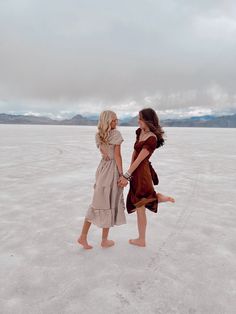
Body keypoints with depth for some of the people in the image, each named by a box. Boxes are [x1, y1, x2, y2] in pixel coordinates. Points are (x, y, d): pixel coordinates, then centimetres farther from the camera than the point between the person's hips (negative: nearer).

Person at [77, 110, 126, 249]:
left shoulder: (98, 135, 7)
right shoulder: (116, 134, -13)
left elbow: (104, 153, 4)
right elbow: (117, 156, -15)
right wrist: (122, 174, -11)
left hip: (102, 168, 6)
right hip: (112, 169, -6)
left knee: (97, 203, 15)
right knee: (109, 204, 6)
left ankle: (83, 236, 17)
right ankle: (105, 240, 21)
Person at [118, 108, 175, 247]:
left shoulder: (152, 139, -22)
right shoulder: (140, 132, 4)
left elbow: (139, 160, -22)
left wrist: (126, 176, -19)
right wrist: (129, 170, 7)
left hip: (142, 172, -9)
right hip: (136, 170, 9)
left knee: (140, 207, 7)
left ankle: (142, 240, 25)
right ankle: (161, 197, 34)